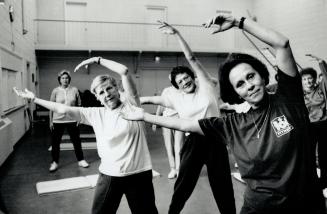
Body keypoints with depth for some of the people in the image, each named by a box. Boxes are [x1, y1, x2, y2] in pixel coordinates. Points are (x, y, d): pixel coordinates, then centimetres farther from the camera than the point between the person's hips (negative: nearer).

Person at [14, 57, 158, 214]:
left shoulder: (130, 105, -6)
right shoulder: (96, 114, 2)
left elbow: (124, 71, -15)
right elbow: (63, 109, 4)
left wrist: (97, 59, -7)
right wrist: (34, 99, 7)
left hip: (138, 174, -2)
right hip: (109, 175, 2)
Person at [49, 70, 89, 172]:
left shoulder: (74, 90, -1)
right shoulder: (55, 91, -2)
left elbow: (79, 105, 4)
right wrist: (50, 121, 0)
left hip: (72, 120, 0)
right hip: (58, 121, 0)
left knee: (76, 141, 10)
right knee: (55, 142, 9)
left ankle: (81, 160, 26)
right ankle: (55, 162, 25)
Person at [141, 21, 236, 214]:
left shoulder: (206, 85, 0)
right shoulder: (176, 98, 6)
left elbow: (191, 58, -6)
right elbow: (151, 99, 8)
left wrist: (176, 33, -9)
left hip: (215, 140, -1)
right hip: (194, 141, 1)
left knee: (222, 183, 10)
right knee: (184, 182, 10)